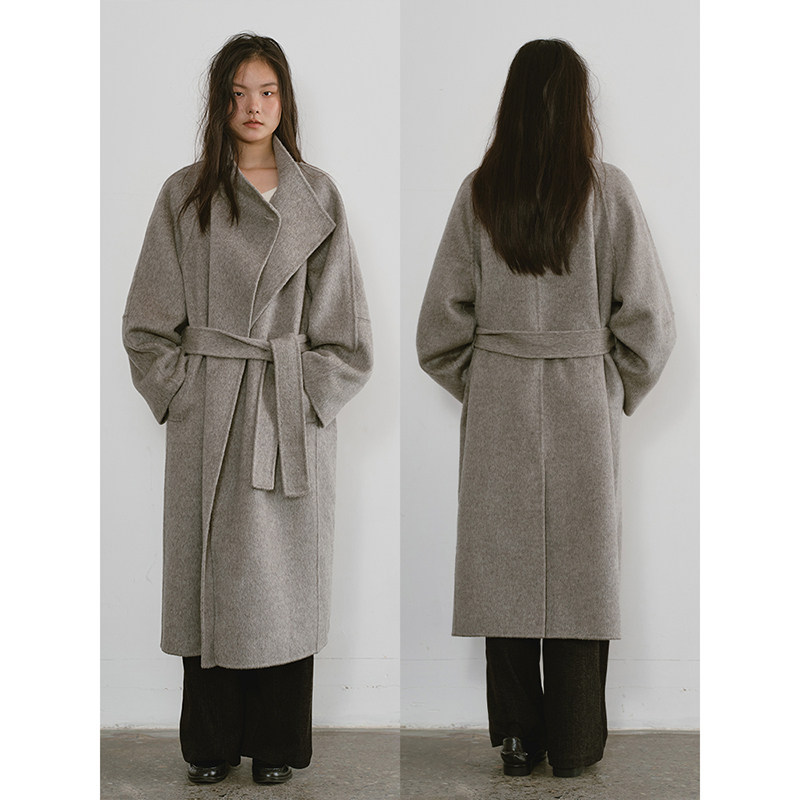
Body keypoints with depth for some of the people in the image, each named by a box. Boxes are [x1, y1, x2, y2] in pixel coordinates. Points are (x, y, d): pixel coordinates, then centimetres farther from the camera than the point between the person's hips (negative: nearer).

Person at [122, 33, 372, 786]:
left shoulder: (317, 196, 5)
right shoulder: (184, 194, 3)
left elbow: (343, 326, 4)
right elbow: (148, 320, 4)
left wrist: (309, 390, -5)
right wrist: (179, 390, -5)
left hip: (293, 413, 0)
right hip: (208, 415, 0)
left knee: (285, 575, 6)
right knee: (210, 574, 6)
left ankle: (275, 745, 21)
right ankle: (212, 743, 22)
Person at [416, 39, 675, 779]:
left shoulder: (479, 192, -4)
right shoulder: (607, 190, -9)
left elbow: (441, 326, -2)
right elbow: (648, 318, -7)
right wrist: (621, 393, 9)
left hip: (498, 410, 1)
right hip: (584, 404, -1)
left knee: (506, 567, 10)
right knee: (579, 570, 9)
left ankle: (516, 738, 21)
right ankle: (574, 745, 20)